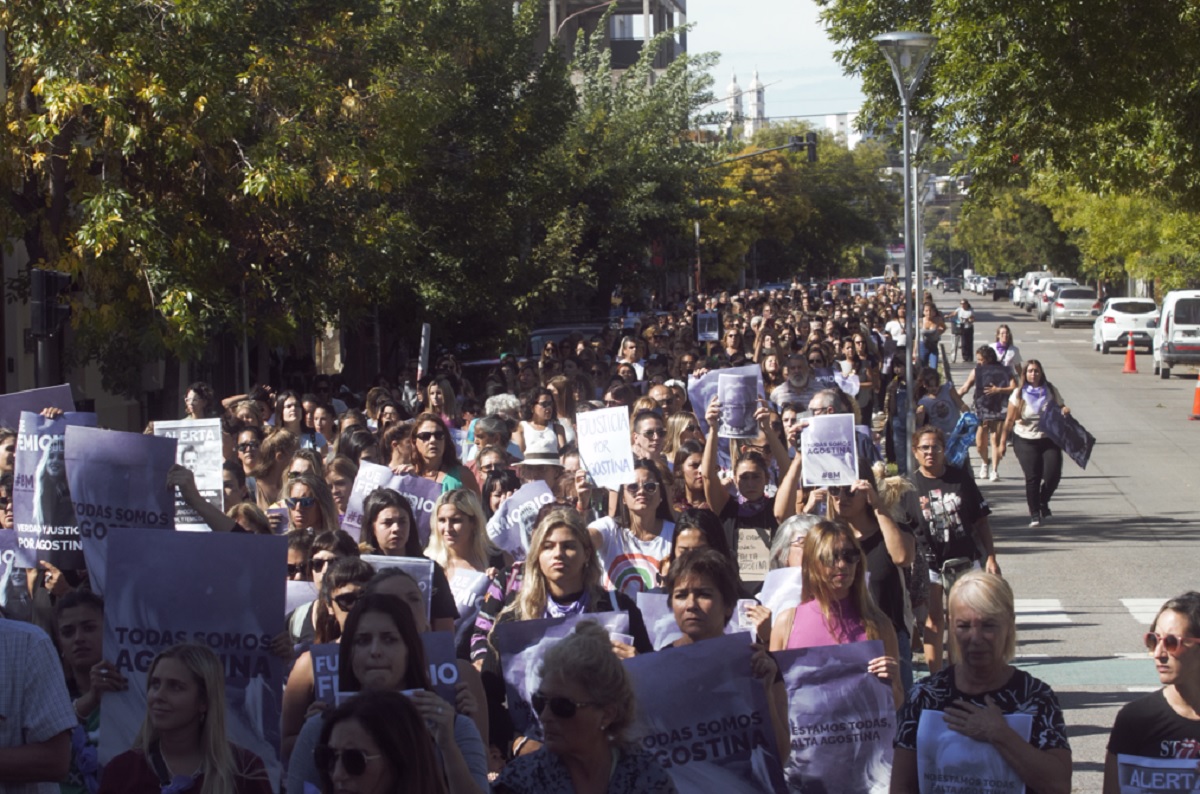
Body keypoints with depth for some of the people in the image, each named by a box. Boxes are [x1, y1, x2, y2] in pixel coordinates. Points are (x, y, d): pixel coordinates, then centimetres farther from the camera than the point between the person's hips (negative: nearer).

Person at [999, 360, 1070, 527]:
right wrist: (1003, 441, -2)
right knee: (1032, 477, -6)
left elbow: (1060, 407, 15)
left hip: (1049, 439, 2)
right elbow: (1010, 420, 0)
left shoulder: (1050, 390, 4)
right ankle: (1034, 513, 7)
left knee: (1053, 474, -9)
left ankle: (1043, 501, 21)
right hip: (1026, 441, -2)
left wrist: (1065, 410, -10)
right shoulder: (1019, 394, -2)